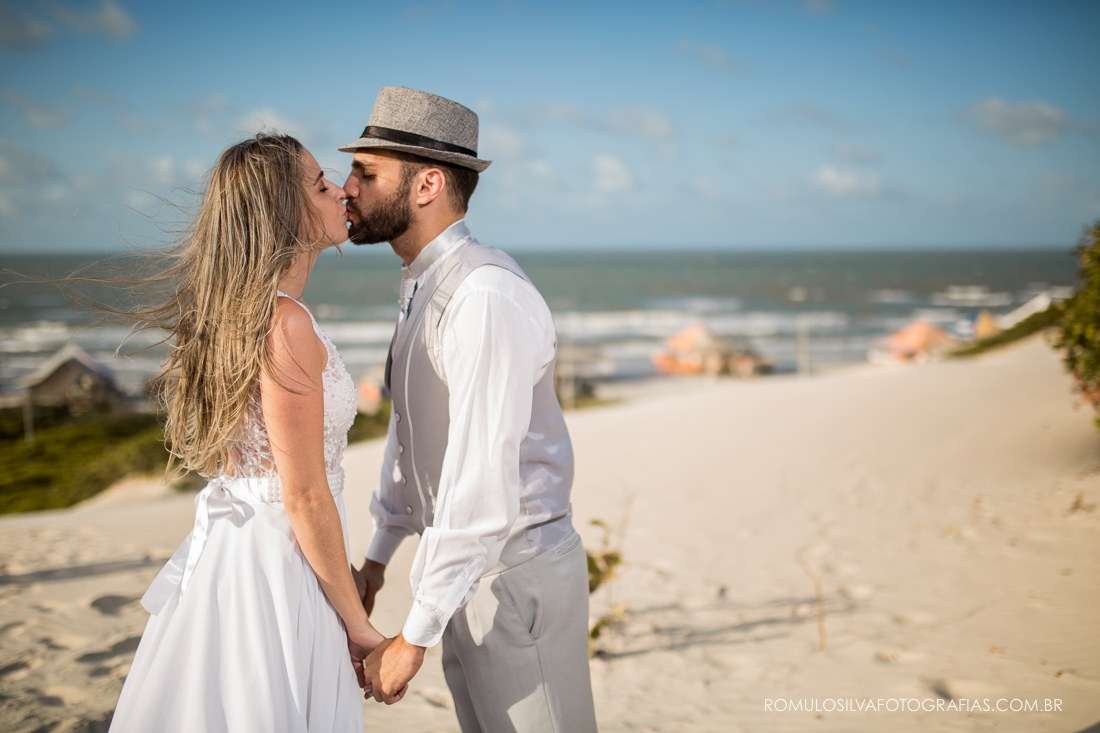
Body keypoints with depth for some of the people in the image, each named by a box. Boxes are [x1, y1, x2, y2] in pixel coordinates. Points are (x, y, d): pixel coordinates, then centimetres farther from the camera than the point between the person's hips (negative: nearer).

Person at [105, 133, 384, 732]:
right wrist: (357, 625, -11)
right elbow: (305, 497, -20)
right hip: (274, 568, -9)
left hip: (227, 546, 9)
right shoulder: (286, 323, -21)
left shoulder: (244, 311, 8)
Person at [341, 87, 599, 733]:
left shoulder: (487, 297, -25)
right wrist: (379, 554, 22)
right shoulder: (423, 287, 8)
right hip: (467, 567, 9)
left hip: (518, 577, -9)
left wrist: (414, 639, -24)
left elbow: (483, 489, -29)